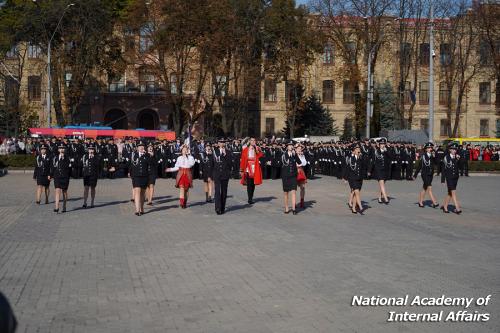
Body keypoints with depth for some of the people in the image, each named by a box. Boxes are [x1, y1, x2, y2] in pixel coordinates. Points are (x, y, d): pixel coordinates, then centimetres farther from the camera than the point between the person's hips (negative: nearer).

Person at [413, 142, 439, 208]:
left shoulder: (432, 155, 7)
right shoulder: (423, 156, -7)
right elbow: (419, 166, -4)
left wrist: (434, 157, -21)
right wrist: (415, 175, 0)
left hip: (431, 174, 6)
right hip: (425, 174, -6)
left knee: (425, 188, 13)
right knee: (429, 188, -11)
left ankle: (420, 202, 22)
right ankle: (434, 203, -11)